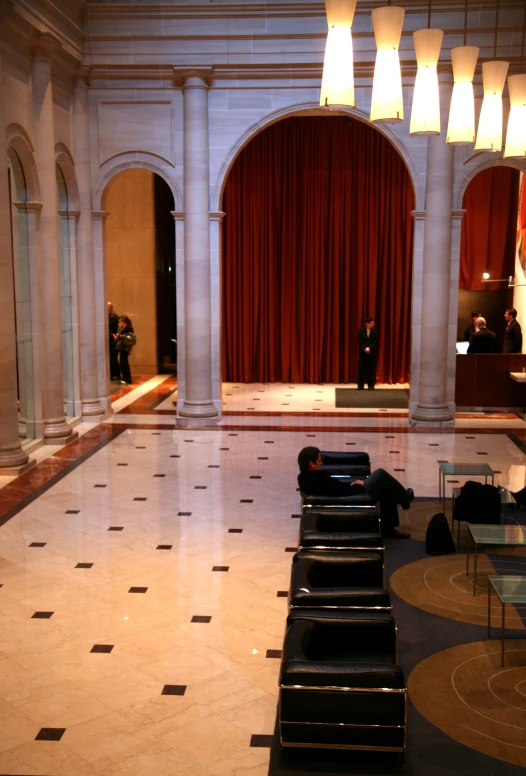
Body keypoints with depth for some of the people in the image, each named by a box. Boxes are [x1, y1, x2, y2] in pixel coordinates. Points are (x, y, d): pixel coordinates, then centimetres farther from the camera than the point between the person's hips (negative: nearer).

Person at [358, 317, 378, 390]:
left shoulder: (375, 331, 0)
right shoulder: (361, 330, 0)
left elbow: (375, 341, -4)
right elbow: (359, 341, -2)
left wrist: (369, 348, -15)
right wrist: (364, 349, -13)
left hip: (372, 352, 0)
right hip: (362, 352, 0)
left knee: (371, 369, 0)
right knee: (361, 368, 1)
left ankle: (371, 385, 5)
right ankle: (360, 385, 6)